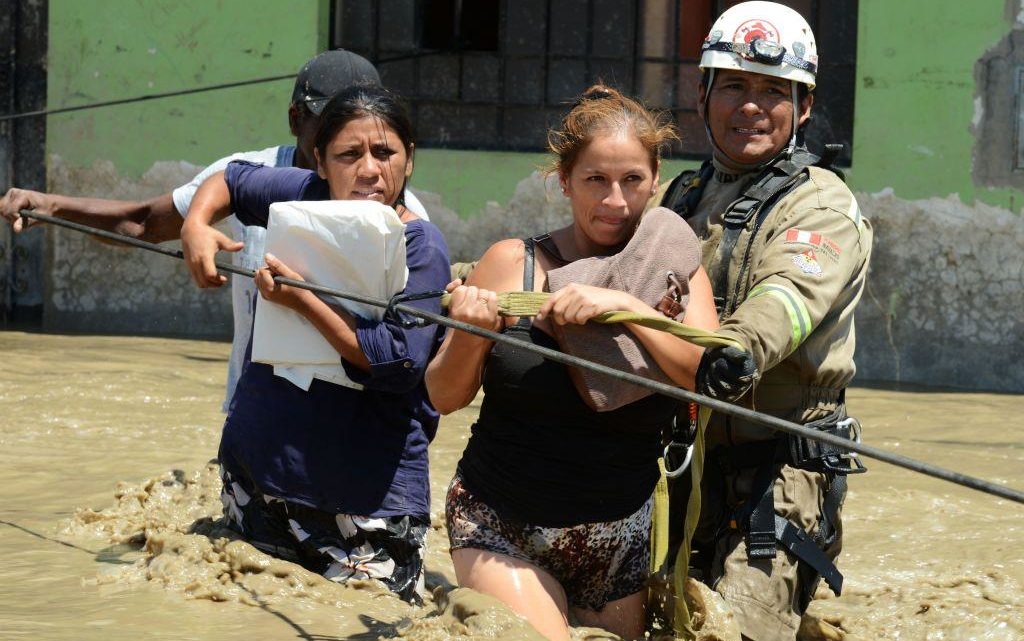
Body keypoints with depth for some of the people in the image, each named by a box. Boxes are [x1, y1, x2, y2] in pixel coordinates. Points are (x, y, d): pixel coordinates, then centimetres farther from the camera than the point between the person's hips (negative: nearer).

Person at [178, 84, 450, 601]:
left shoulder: (422, 247, -12)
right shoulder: (305, 196, 3)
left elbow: (397, 362, -22)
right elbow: (228, 181, 22)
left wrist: (302, 301, -23)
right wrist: (195, 227, 1)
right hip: (255, 464, 5)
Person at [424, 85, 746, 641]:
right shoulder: (513, 263, -2)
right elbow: (444, 398, 1)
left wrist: (625, 304, -22)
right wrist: (469, 335, -18)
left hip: (617, 548, 3)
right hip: (500, 529, -2)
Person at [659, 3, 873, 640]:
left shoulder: (823, 206, -3)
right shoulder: (684, 199, 18)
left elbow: (793, 289, -24)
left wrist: (742, 344, -46)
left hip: (779, 474, -7)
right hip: (681, 463, 7)